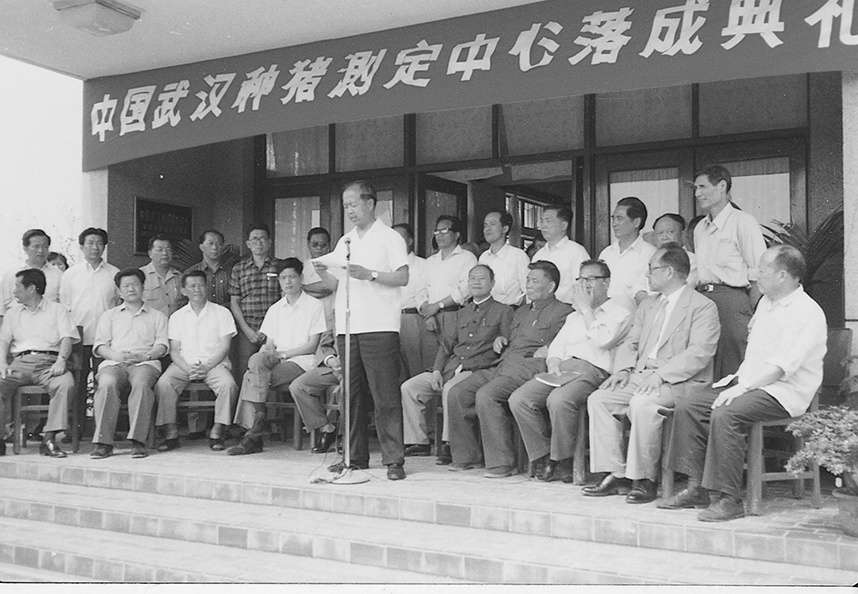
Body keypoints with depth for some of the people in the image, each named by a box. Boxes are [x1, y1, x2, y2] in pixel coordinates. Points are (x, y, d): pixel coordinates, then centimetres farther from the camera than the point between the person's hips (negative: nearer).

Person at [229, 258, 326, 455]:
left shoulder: (315, 306, 2)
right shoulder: (275, 309, 20)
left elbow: (312, 345, -3)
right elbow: (269, 343, 14)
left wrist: (282, 353, -10)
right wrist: (267, 351, -10)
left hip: (300, 363, -5)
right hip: (276, 360, 5)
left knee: (252, 376, -27)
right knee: (256, 360, -30)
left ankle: (253, 430, -25)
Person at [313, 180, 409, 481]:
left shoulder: (389, 238, 3)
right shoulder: (344, 242, 20)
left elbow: (403, 277, -6)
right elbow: (337, 286, 18)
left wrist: (370, 274, -17)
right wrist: (323, 273, -2)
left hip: (379, 327, -6)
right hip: (347, 327, 6)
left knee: (385, 396, -8)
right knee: (351, 394, 7)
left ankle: (393, 459, -6)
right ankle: (355, 456, 14)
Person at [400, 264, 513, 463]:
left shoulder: (503, 311, 7)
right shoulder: (462, 313, 25)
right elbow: (446, 345, 20)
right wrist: (437, 370, 6)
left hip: (479, 370, -7)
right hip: (450, 368, 7)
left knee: (450, 388, -36)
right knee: (408, 387, -7)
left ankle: (450, 445, -27)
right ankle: (418, 441, -2)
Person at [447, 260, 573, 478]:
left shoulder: (563, 312, 4)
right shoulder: (521, 312, 30)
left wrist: (548, 351, -18)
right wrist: (500, 341, 18)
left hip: (529, 368, -8)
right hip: (502, 365, 9)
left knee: (486, 395, -31)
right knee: (457, 393, -7)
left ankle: (502, 462, -23)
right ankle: (468, 455, 3)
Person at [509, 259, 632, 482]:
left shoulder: (620, 313, 10)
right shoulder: (574, 317, 31)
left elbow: (603, 340, -9)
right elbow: (556, 348, 22)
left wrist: (586, 309, 1)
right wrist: (554, 365, -1)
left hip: (593, 370, -6)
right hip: (563, 368, 7)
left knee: (559, 399, -36)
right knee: (519, 399, -18)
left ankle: (563, 462, -18)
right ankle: (545, 458, -10)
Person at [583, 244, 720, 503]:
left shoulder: (703, 307, -5)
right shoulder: (648, 305, 21)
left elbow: (699, 353, -16)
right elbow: (630, 342, 20)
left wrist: (660, 375, -24)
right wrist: (624, 368, -2)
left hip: (681, 382, -7)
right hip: (641, 376, 8)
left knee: (642, 403, -34)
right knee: (598, 399, -13)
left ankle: (644, 479, -22)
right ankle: (616, 475, -11)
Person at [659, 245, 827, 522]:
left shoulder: (808, 313, -13)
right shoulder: (765, 303, 18)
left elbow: (782, 366, -22)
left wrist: (743, 387, -25)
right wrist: (739, 379, 10)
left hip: (784, 392, -9)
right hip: (750, 383, 9)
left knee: (724, 415, -32)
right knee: (687, 405, -7)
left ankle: (728, 499, -25)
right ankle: (696, 488, -6)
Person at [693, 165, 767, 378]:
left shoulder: (743, 223, -3)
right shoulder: (699, 229, 18)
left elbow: (759, 276, -6)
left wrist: (754, 318, -11)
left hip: (731, 299, -6)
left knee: (731, 375, -7)